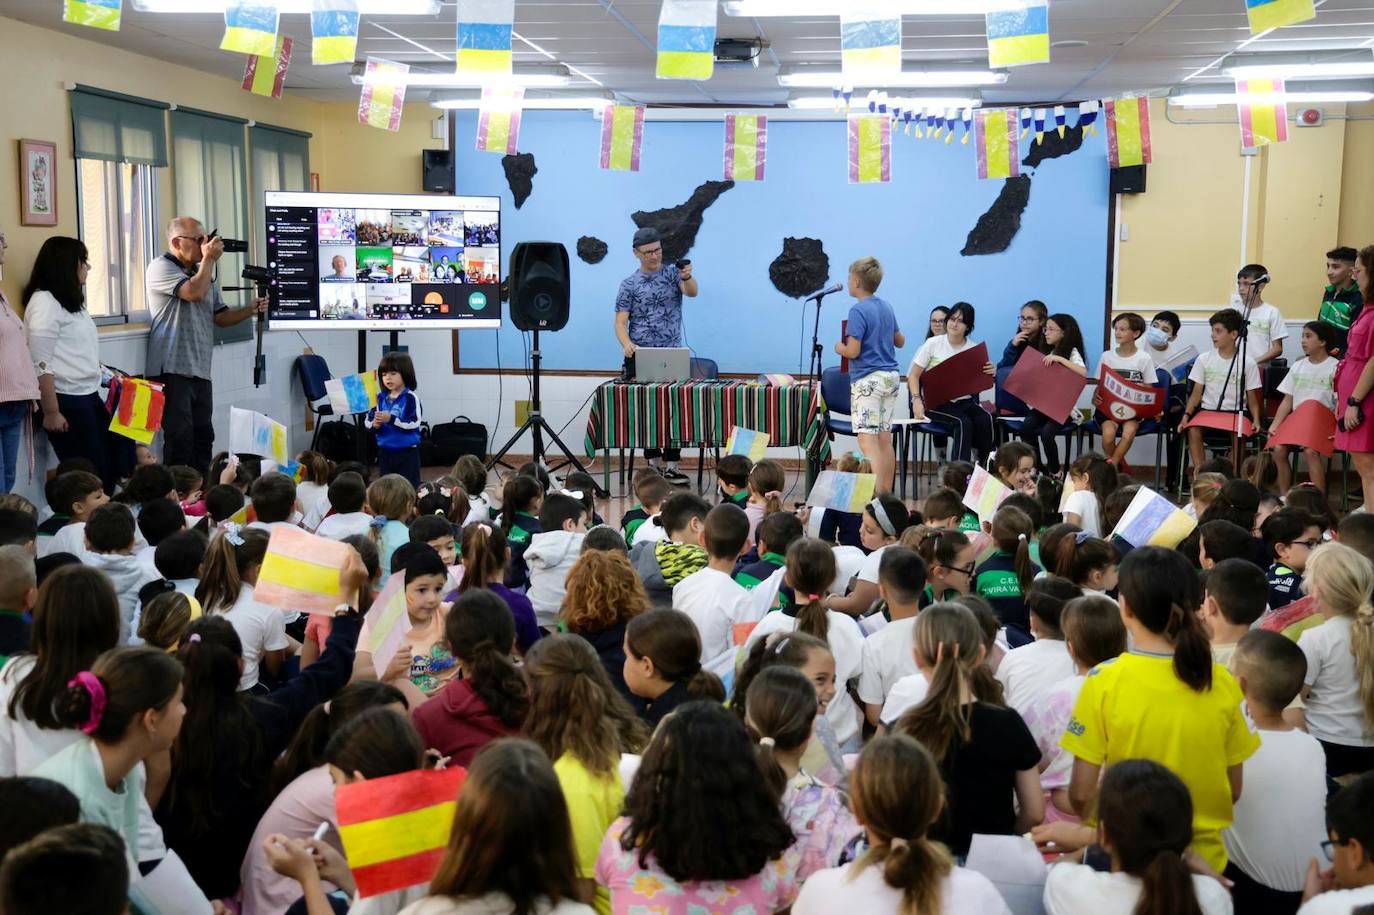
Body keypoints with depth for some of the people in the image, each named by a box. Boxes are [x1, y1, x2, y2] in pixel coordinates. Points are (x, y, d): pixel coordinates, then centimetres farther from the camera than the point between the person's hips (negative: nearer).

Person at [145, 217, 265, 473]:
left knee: (203, 437, 7)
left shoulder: (205, 273, 19)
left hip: (200, 370, 8)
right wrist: (209, 259, -8)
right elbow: (194, 292, -21)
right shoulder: (161, 268, -5)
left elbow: (220, 316, 19)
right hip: (172, 370, -8)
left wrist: (251, 310, 2)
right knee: (180, 438, -10)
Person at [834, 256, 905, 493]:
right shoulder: (886, 307, 12)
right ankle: (887, 493, 16)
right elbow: (900, 341, 21)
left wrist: (839, 347, 2)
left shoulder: (858, 310, -13)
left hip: (868, 379, -8)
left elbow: (853, 351, -17)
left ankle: (877, 494, -19)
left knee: (867, 439, -10)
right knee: (885, 438, 11)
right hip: (891, 376, 8)